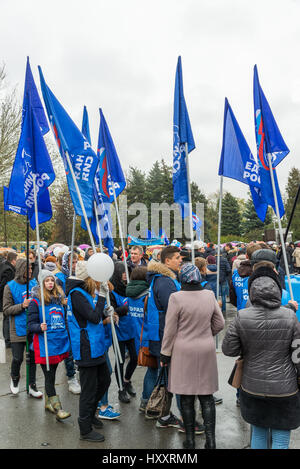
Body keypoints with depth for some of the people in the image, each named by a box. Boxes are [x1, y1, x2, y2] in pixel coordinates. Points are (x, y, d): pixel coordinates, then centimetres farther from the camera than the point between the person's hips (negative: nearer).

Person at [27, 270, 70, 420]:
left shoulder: (59, 298, 9)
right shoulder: (35, 302, -7)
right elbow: (31, 324, -11)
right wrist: (40, 327, -29)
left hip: (59, 343, 6)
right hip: (45, 345, -6)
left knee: (52, 374, 17)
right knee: (49, 376, -1)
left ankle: (48, 402, 32)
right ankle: (57, 408, 4)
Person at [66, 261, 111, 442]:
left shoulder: (87, 292, 10)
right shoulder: (76, 294, -19)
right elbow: (94, 317, -23)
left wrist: (106, 312, 0)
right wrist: (101, 296, -18)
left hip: (96, 347, 10)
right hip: (86, 350, -10)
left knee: (104, 380, 21)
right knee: (89, 388, 2)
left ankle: (90, 412, 41)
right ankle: (85, 430, 19)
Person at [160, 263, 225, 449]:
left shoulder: (176, 298, -14)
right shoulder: (210, 295, -2)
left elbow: (170, 330, -10)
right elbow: (220, 324, 6)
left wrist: (165, 355, -1)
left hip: (184, 352, -3)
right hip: (207, 351, 3)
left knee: (186, 398, 9)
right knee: (206, 395, 13)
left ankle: (190, 440, 20)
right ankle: (210, 440, 16)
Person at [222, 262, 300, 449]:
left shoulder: (242, 317, -13)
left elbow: (228, 349, -6)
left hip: (253, 388, 2)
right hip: (284, 389, -1)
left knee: (258, 433, 21)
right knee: (281, 440, 13)